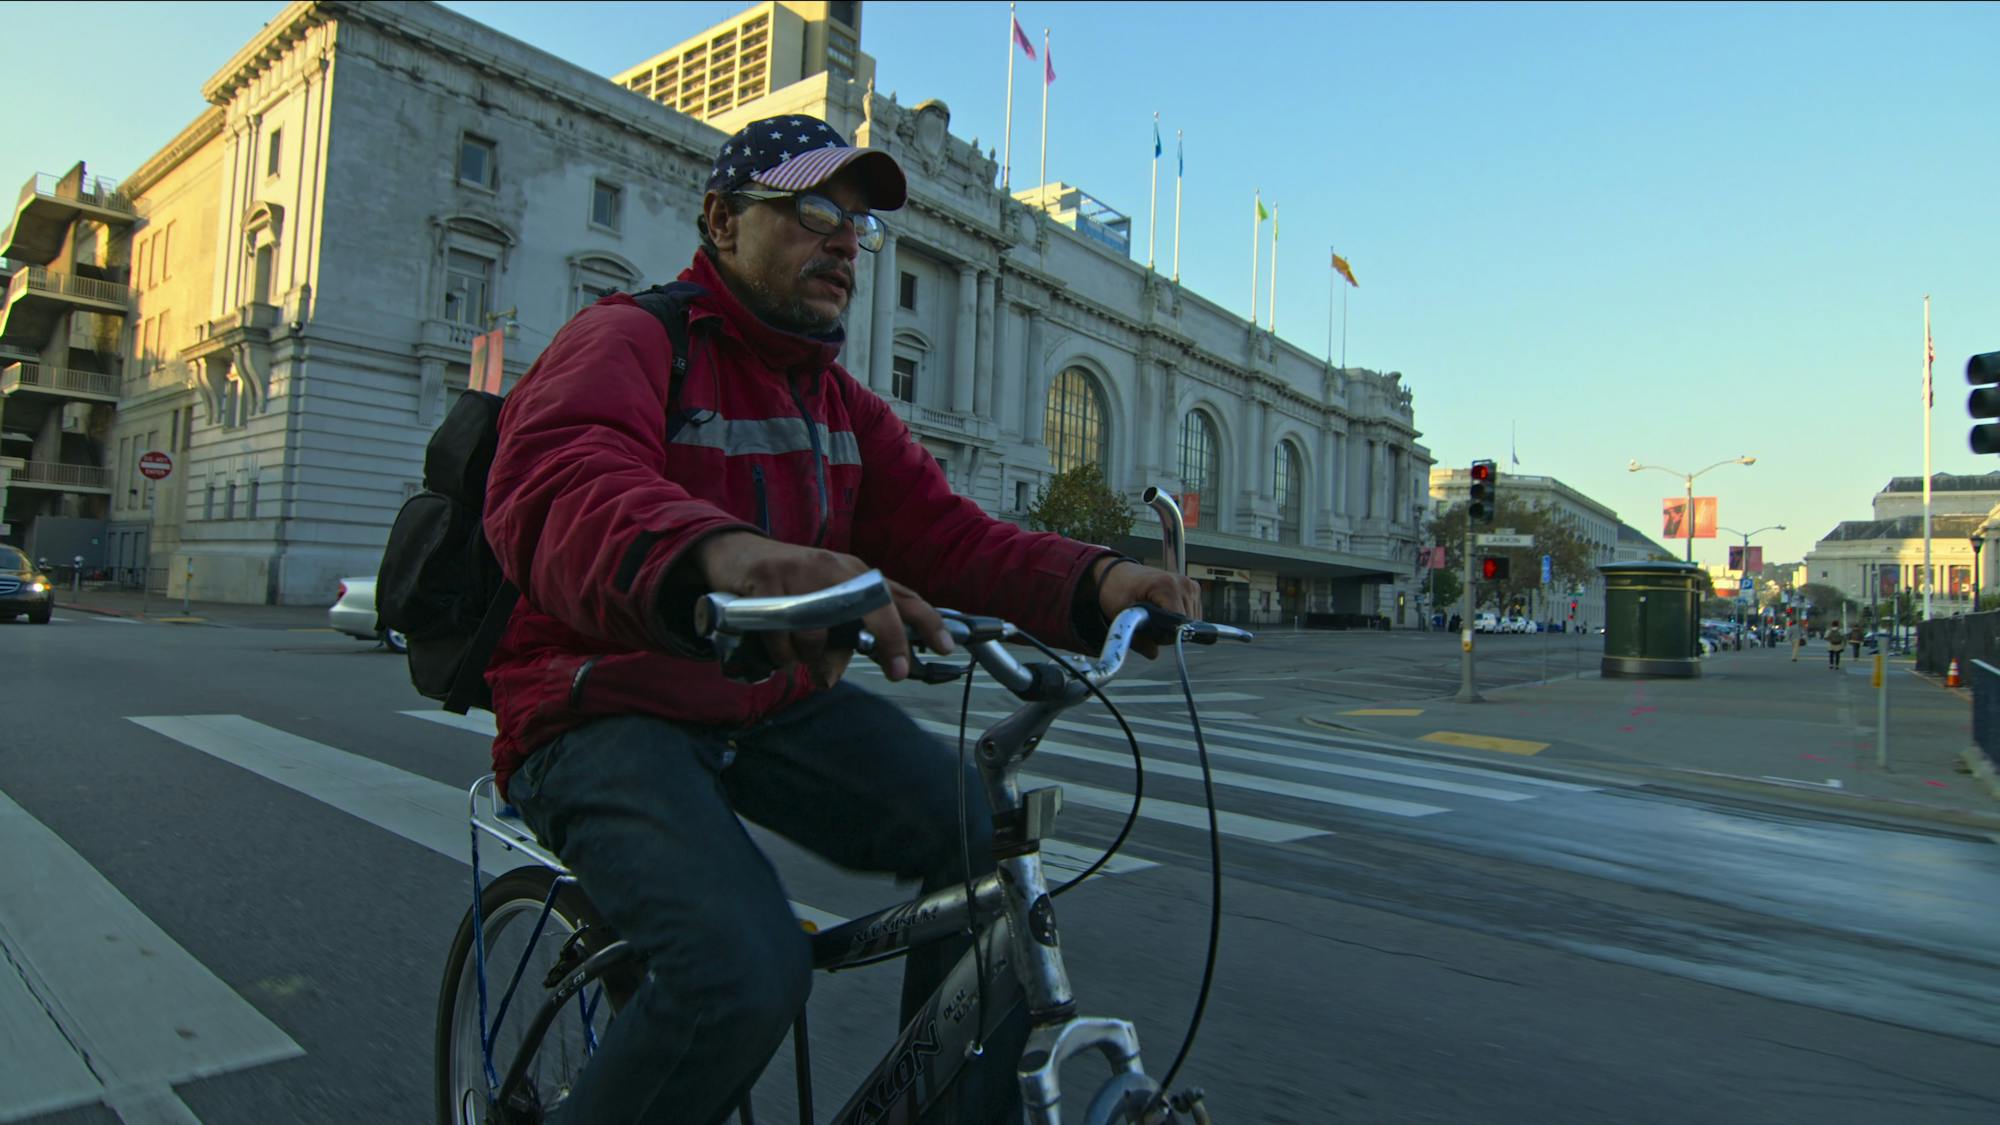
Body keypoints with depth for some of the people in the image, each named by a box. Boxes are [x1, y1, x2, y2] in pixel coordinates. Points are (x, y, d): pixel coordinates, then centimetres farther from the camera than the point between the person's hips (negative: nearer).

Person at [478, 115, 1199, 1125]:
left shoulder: (839, 401, 12)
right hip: (607, 714, -6)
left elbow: (940, 531, -1)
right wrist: (723, 555, -56)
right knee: (743, 971, -29)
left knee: (987, 842, -14)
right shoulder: (625, 341, -10)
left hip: (776, 703, 6)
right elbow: (557, 493, -32)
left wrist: (1096, 580, -20)